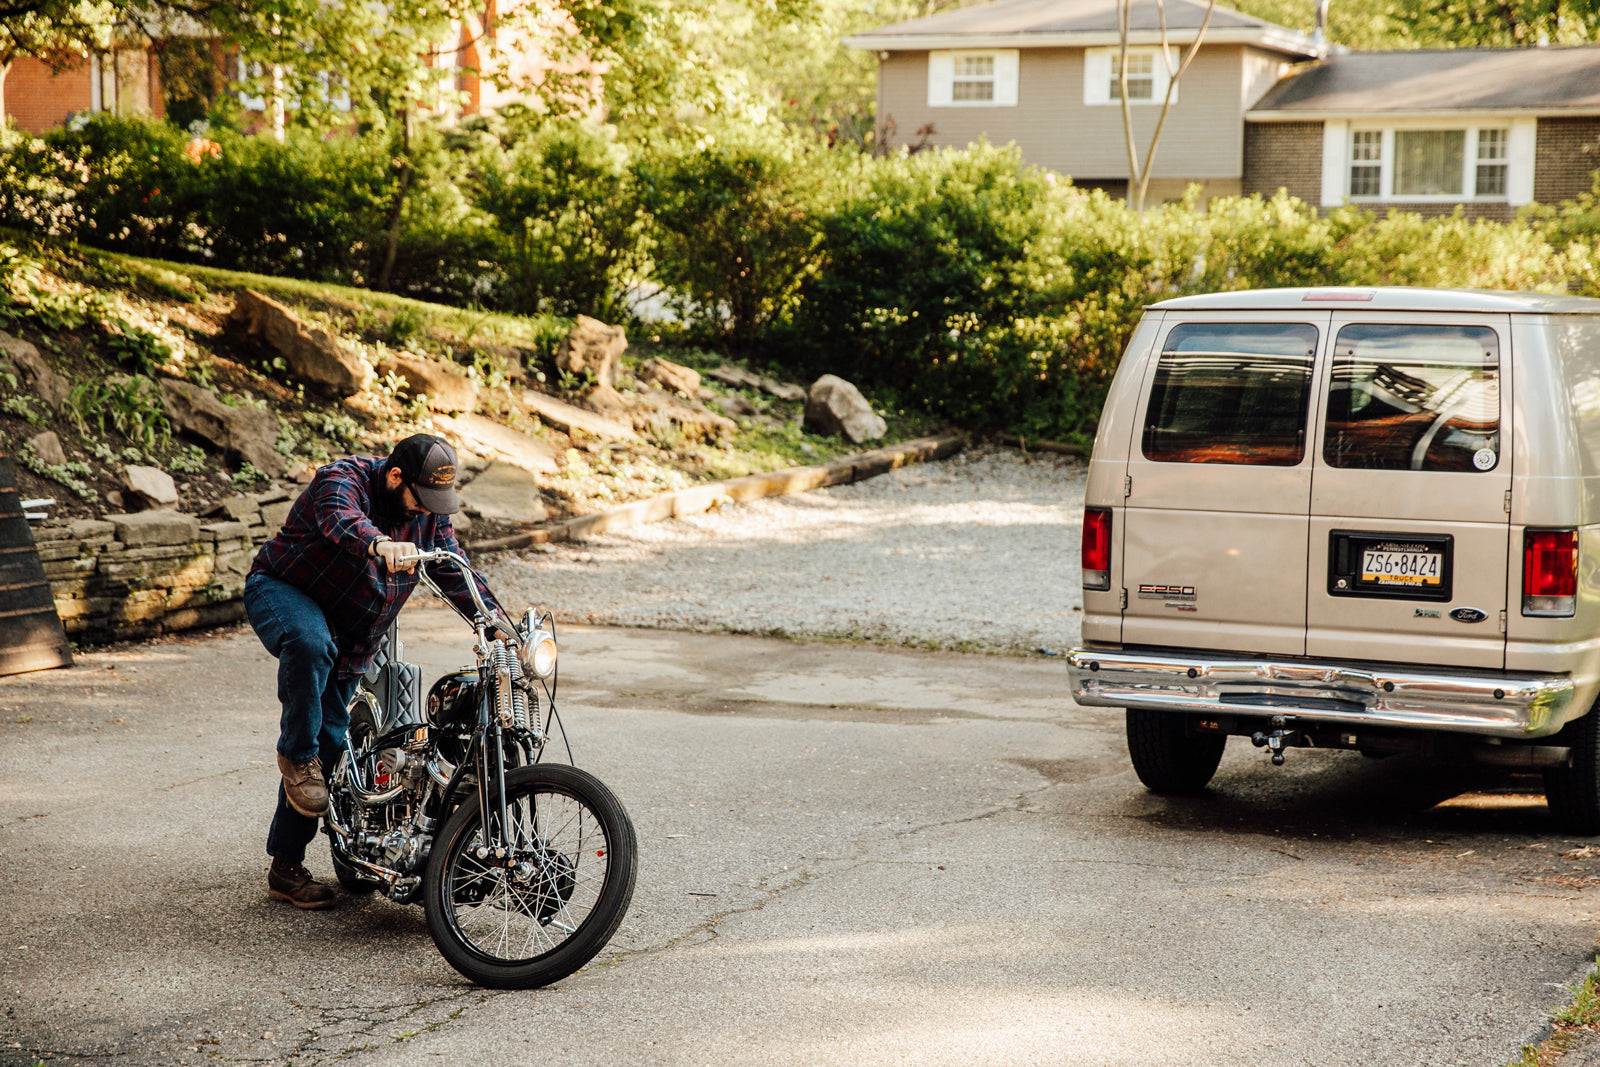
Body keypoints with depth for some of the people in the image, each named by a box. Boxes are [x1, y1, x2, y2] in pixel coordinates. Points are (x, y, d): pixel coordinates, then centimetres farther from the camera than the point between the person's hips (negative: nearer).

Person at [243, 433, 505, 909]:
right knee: (310, 643, -42)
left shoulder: (430, 513, -2)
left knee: (327, 744, 1)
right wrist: (382, 545, -67)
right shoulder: (344, 480, -23)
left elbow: (458, 575, 1)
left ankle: (287, 867, 9)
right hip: (282, 590, -6)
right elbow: (342, 522, -46)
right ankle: (296, 754, -22)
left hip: (351, 644, 6)